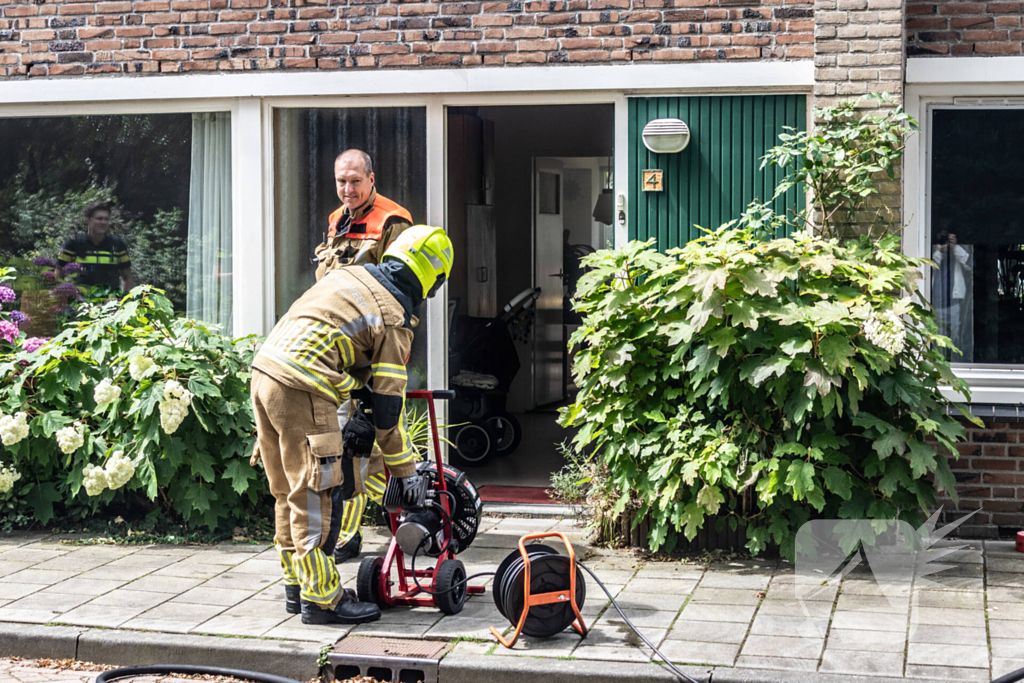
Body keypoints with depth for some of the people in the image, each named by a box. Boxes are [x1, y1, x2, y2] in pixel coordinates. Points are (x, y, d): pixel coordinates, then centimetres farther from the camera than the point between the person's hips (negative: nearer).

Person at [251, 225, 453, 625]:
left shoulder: (350, 275, 18)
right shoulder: (394, 318, -4)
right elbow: (388, 404, -3)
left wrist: (350, 404, 32)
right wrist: (404, 469, 7)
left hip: (264, 371, 9)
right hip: (301, 391, -9)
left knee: (290, 493, 17)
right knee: (316, 497, -1)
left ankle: (297, 587, 27)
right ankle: (320, 599, 3)